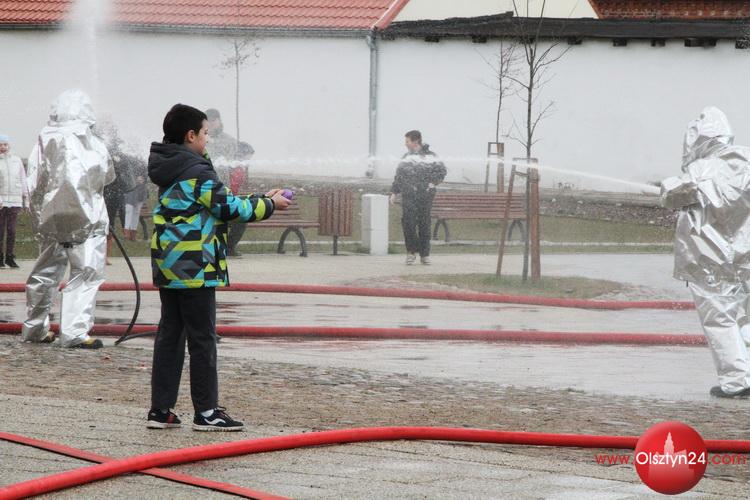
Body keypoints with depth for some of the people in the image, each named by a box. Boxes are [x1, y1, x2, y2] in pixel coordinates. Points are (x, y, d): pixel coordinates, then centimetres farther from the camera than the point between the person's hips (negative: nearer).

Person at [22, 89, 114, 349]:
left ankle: (35, 327, 25)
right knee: (85, 274, -3)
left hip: (50, 219, 5)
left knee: (45, 272, 16)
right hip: (85, 217, -5)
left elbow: (34, 185, 3)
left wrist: (39, 219, 13)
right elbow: (108, 176, 5)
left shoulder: (44, 141, 1)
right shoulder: (92, 144, -9)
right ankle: (75, 331, -11)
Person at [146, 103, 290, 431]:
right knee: (202, 339, -2)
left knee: (169, 334, 10)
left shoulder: (170, 170, 14)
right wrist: (269, 204, 3)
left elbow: (215, 201, 18)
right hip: (195, 268, -9)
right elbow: (229, 208, -11)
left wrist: (260, 199, 18)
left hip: (168, 267, 9)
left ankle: (160, 409, 10)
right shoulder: (197, 171, -15)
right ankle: (206, 412, 1)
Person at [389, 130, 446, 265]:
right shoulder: (406, 157, 17)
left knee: (424, 224, 1)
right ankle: (411, 251, -2)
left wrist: (433, 183, -9)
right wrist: (394, 192, 13)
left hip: (425, 195, -3)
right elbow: (398, 176, 20)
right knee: (408, 222, -12)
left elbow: (441, 170, 1)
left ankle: (424, 255, 9)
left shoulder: (429, 156, 2)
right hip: (408, 196, 3)